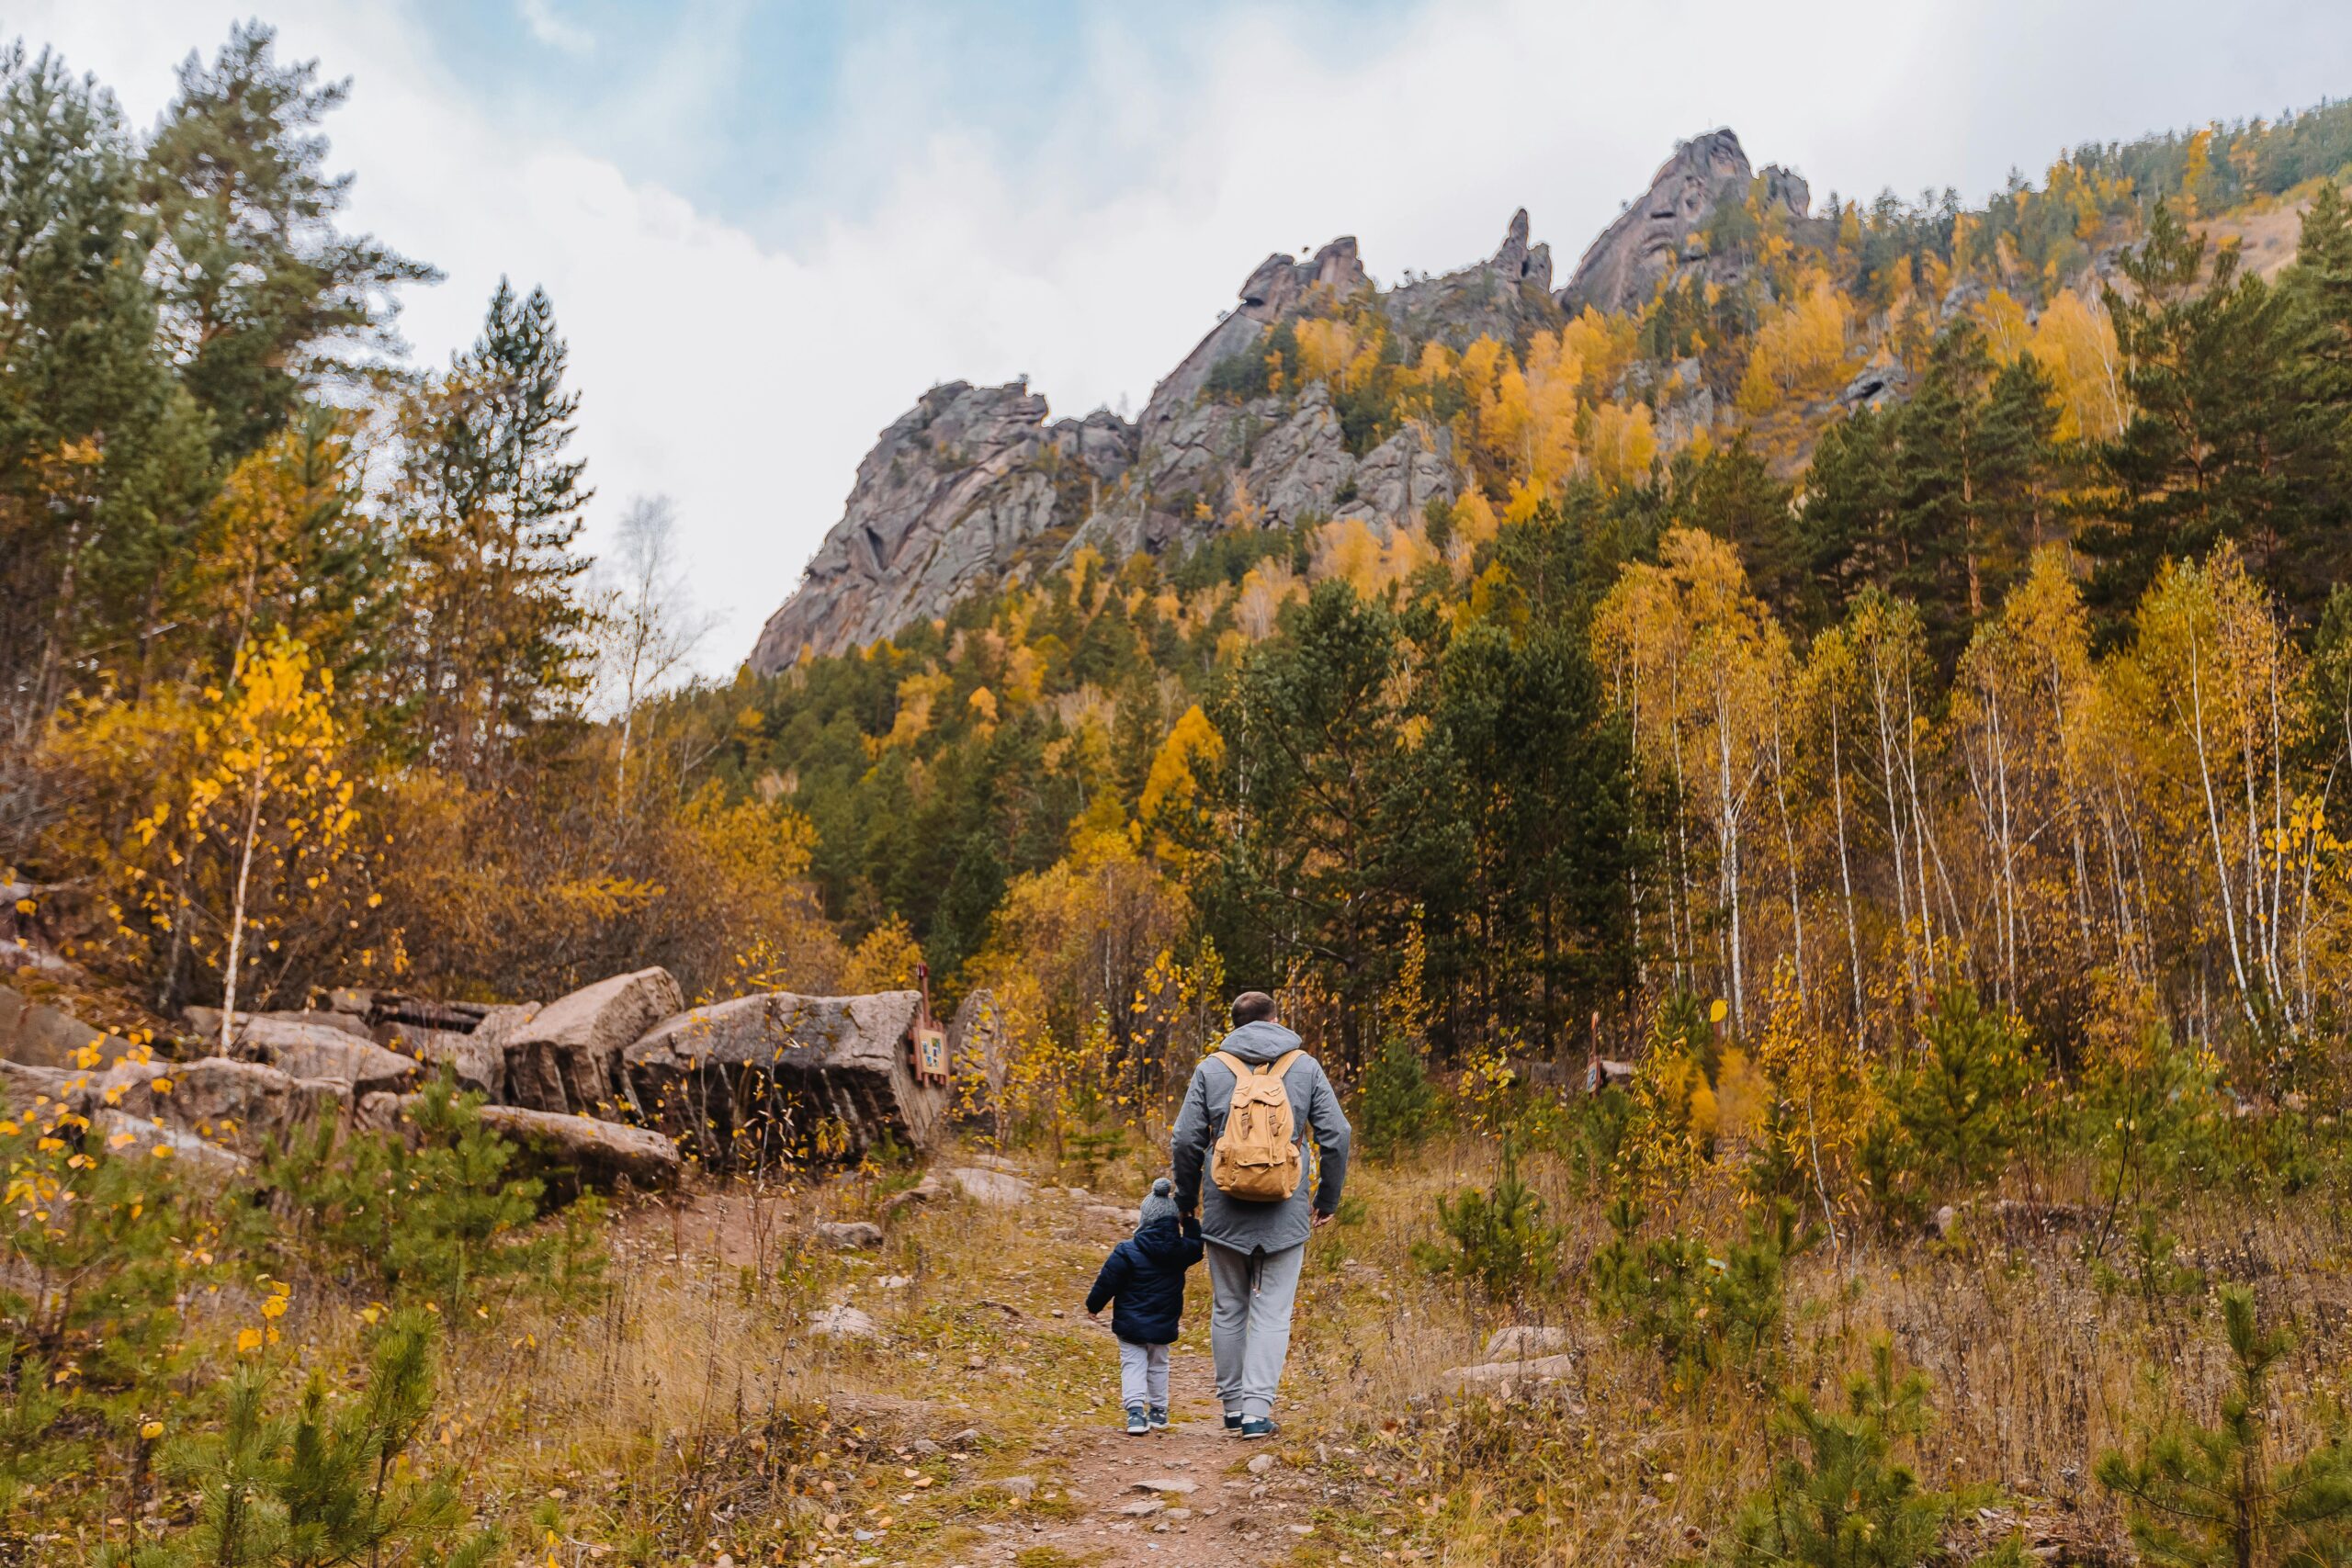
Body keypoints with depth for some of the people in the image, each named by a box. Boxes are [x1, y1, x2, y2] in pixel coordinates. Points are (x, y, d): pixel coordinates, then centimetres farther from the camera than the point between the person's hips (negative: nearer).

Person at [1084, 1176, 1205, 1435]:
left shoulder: (1127, 1251, -16)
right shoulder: (1181, 1250, -7)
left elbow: (1107, 1281, -10)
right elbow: (1196, 1244, 18)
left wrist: (1093, 1305, 4)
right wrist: (1189, 1219, 21)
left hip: (1131, 1324, -3)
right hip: (1164, 1325, 4)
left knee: (1132, 1365, 5)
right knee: (1158, 1365, 20)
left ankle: (1135, 1411, -12)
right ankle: (1158, 1411, 28)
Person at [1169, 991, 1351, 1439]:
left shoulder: (1211, 1068, 3)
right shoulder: (1305, 1067, 4)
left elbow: (1185, 1141, 0)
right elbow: (1336, 1137, 1)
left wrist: (1186, 1201, 13)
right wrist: (1328, 1200, 11)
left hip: (1225, 1211, 1)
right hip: (1286, 1213, -1)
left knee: (1228, 1309, 14)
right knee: (1272, 1312, 4)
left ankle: (1233, 1405, 21)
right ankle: (1257, 1409, -4)